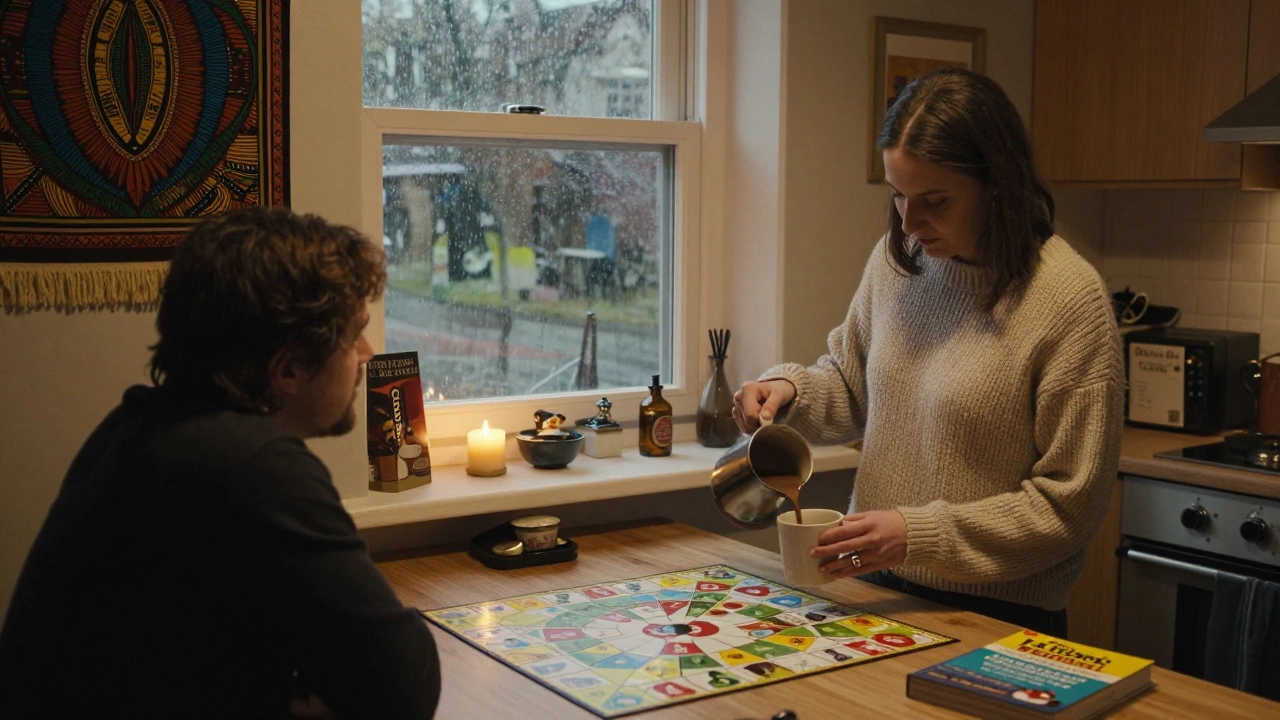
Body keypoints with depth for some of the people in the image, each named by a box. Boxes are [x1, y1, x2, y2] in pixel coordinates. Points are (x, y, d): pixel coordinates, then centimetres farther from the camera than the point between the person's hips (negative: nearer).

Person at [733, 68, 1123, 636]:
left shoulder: (1070, 298, -19)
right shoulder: (895, 259, -2)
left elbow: (1068, 506, -17)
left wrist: (920, 535, -24)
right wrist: (790, 389, -7)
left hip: (998, 614, -5)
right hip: (878, 588, 6)